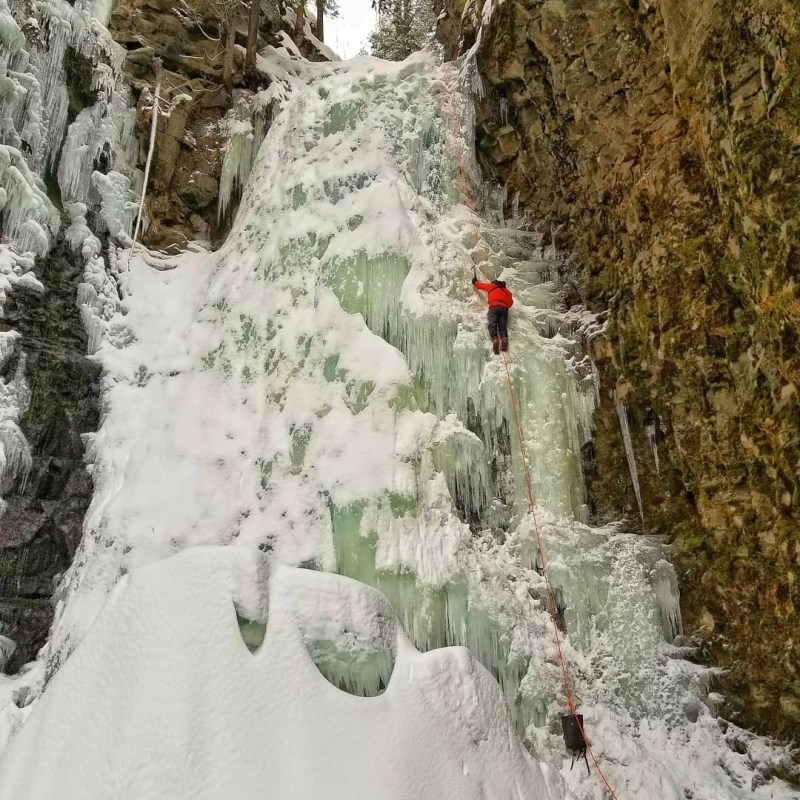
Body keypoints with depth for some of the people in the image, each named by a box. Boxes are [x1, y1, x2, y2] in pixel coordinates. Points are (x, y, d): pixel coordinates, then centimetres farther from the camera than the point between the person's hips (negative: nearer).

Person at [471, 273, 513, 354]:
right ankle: (504, 339, -35)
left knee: (492, 324, -18)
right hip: (504, 308, 3)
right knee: (502, 326, -7)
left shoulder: (491, 286, 27)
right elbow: (510, 302, 17)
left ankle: (495, 339, -44)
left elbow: (479, 285, 37)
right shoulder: (506, 290, 32)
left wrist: (474, 280, 55)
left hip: (494, 306, -3)